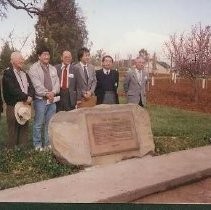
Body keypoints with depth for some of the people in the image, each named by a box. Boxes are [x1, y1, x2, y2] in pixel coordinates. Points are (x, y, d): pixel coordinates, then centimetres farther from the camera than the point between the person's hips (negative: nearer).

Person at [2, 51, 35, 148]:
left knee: (24, 130, 10)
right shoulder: (7, 73, -6)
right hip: (13, 106, -6)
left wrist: (30, 97, -13)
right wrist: (26, 97, -15)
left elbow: (31, 87, 6)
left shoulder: (25, 74, 17)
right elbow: (12, 89, -19)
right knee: (13, 132, -1)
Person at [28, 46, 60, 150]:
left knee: (50, 123, 10)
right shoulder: (34, 68, -3)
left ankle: (48, 143, 20)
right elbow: (37, 84, -12)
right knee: (38, 123, -2)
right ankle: (37, 145, 9)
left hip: (52, 99, 5)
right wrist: (46, 93, -15)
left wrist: (53, 92, -10)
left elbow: (57, 82, 8)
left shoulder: (53, 69, 16)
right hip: (40, 99, -5)